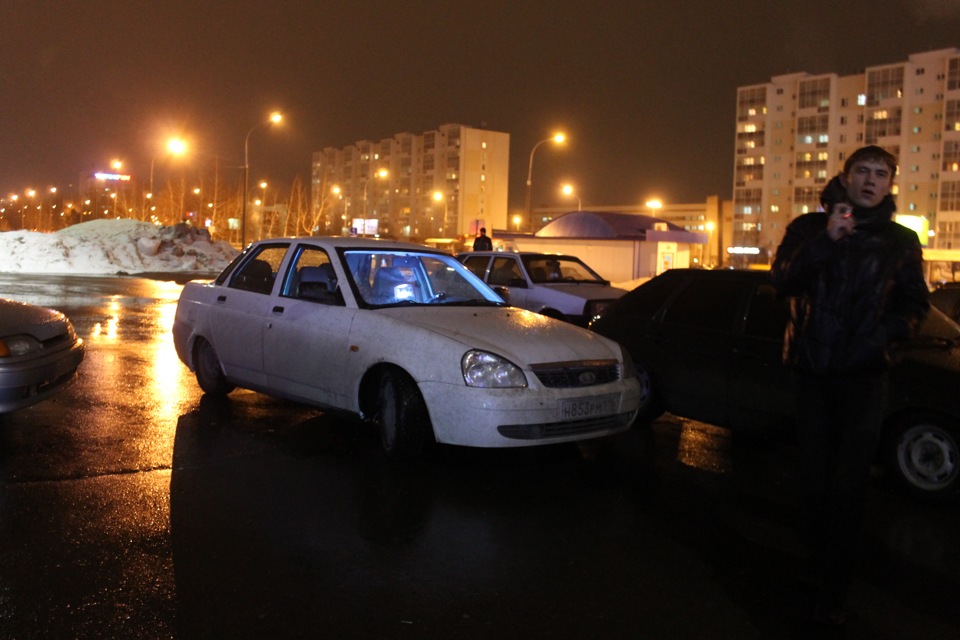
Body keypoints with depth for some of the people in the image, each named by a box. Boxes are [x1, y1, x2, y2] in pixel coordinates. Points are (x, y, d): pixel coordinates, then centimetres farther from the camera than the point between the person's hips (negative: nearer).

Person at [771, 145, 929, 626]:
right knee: (817, 478, 10)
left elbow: (915, 302, 10)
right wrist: (826, 240, -22)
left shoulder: (901, 241, 6)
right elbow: (784, 282, -10)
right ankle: (823, 566, 26)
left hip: (863, 375, -1)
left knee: (848, 485, -6)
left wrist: (884, 337, -8)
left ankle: (832, 592, 1)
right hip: (810, 371, 2)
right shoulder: (808, 228, 5)